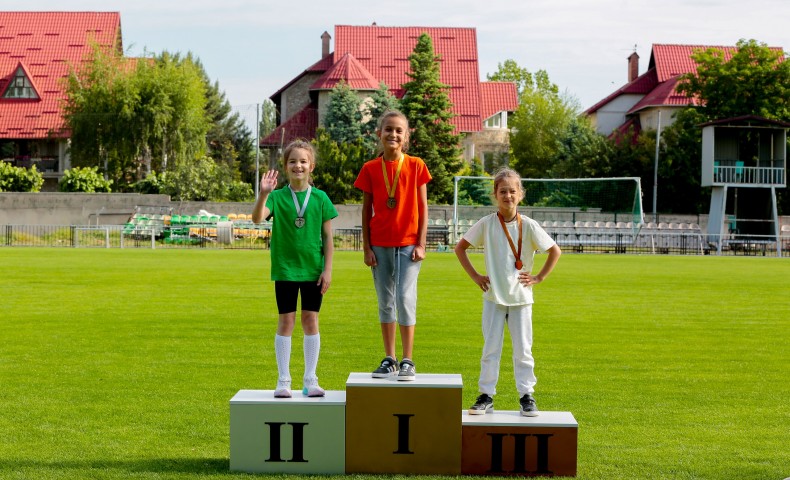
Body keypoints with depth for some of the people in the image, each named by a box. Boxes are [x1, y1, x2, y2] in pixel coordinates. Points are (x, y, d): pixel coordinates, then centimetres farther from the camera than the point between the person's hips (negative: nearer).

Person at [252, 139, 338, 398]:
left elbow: (328, 237, 3)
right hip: (285, 268, -1)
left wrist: (328, 269, -3)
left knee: (311, 320, 5)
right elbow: (257, 218, -19)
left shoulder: (320, 198, 1)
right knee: (285, 321, 2)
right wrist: (263, 194, -35)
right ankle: (283, 381, 9)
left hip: (313, 269, 1)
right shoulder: (277, 197, -2)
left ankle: (310, 379, 13)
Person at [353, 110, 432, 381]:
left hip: (408, 244, -2)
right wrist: (366, 247, 1)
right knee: (385, 302, 8)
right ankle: (389, 360, 15)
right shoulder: (370, 169, 4)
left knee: (405, 298, -8)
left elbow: (423, 208, 1)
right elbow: (366, 211, 6)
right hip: (380, 245, 2)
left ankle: (407, 362, -1)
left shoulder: (416, 166, 0)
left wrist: (421, 244, -5)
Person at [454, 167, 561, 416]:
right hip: (493, 297, 0)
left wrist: (539, 278, -2)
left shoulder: (528, 226, -4)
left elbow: (555, 251, 4)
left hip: (521, 297, 0)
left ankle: (526, 396, 12)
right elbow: (460, 248, 7)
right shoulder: (486, 224, -3)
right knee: (490, 348, 3)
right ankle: (486, 396, 9)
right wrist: (475, 276, 1)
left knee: (523, 349, 4)